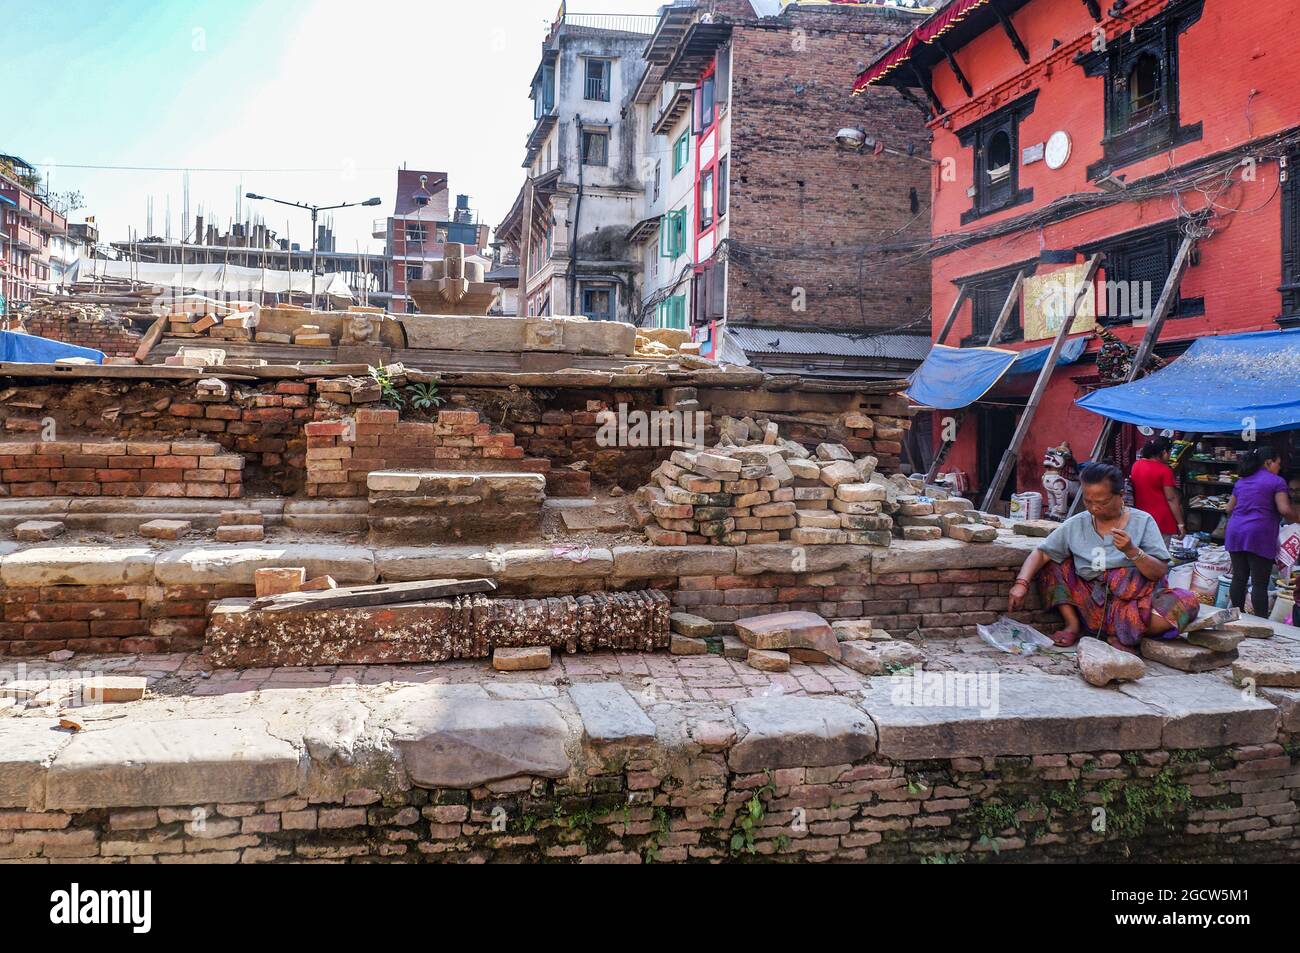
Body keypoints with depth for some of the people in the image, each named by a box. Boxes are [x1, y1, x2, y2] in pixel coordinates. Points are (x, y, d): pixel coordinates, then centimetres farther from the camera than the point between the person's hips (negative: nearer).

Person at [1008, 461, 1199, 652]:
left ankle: (1123, 636, -13)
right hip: (1092, 606, 2)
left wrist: (1132, 551, -24)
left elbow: (1160, 572, -7)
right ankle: (1073, 625, -4)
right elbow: (1040, 554, 0)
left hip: (1136, 607, -2)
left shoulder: (1142, 522, -3)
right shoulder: (1076, 525, 3)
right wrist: (1021, 583, -17)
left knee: (1187, 602, -28)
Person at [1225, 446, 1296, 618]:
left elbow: (1229, 508, 21)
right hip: (1259, 537, -6)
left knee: (1239, 579, 10)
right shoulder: (1276, 481, -3)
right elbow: (1285, 510, -12)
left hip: (1235, 534, 6)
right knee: (1260, 584, -3)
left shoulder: (1241, 482, 17)